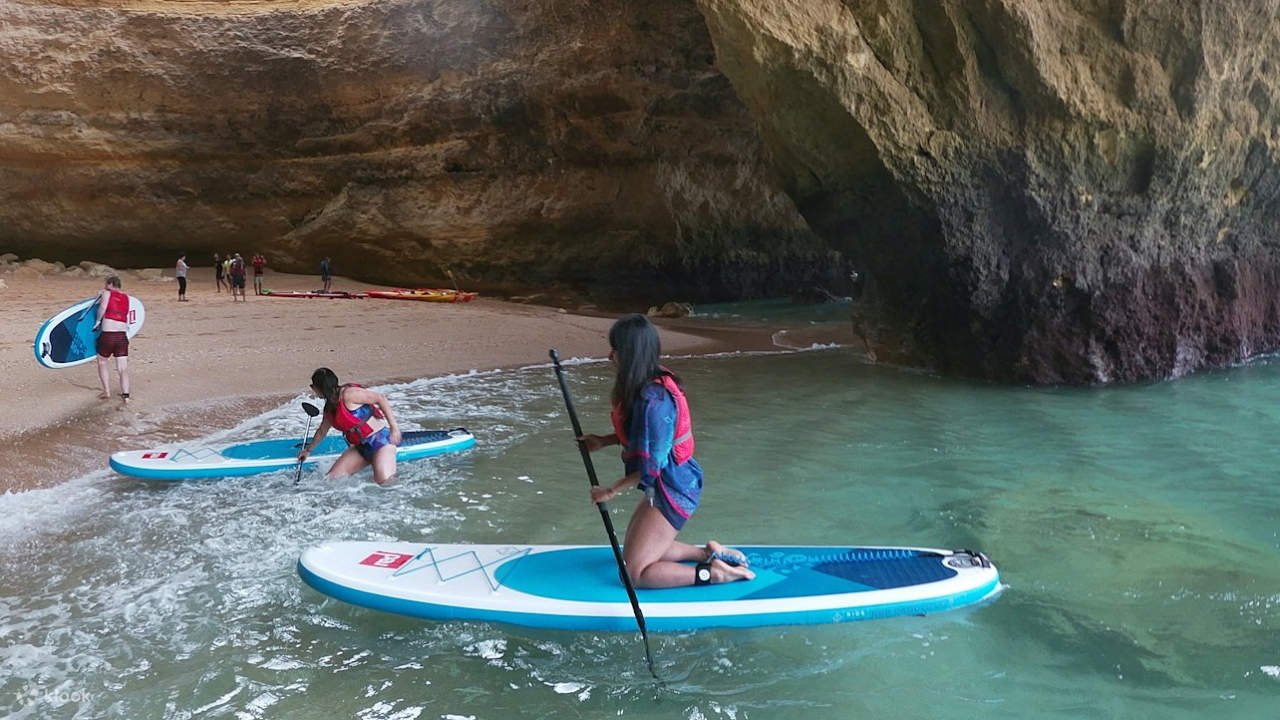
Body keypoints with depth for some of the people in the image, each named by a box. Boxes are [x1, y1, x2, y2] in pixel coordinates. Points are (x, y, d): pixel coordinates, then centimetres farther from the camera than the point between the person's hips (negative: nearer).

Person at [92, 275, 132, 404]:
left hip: (107, 335, -3)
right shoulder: (126, 298, 14)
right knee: (123, 368, 2)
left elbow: (102, 308, -14)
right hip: (122, 336, 3)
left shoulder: (107, 293, 1)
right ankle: (125, 395, -9)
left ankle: (107, 391, 10)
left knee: (102, 363, 17)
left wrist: (98, 321, 1)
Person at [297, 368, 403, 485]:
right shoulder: (329, 407, 11)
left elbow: (380, 399, -20)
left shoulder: (348, 394, -17)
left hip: (380, 440, -9)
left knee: (384, 481, -26)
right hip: (360, 447, 9)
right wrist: (308, 450, 40)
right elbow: (322, 431, 29)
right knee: (332, 478, 0)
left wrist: (394, 427, -23)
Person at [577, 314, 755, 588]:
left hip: (671, 492, -10)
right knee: (632, 551, 22)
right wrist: (603, 441, 9)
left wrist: (611, 491, -14)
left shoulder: (652, 400, -29)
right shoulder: (657, 380, 1)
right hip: (671, 483, 10)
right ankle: (710, 553, 19)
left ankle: (712, 573, -4)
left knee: (637, 572, -6)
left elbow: (650, 467, -26)